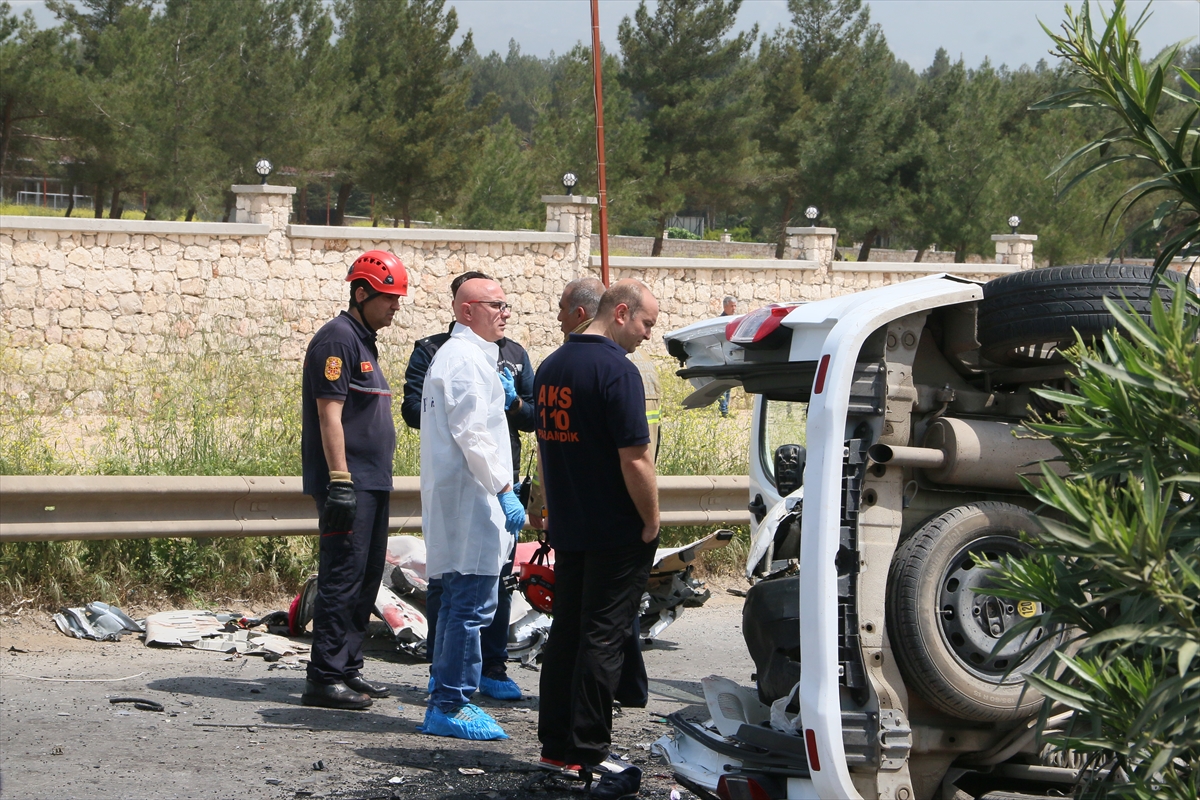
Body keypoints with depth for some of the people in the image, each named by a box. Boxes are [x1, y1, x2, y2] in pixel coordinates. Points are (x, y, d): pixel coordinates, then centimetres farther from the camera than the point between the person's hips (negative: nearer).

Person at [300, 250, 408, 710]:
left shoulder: (364, 342, 19)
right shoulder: (338, 339, -11)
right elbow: (330, 413, -17)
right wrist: (340, 481, -22)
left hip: (372, 482, 10)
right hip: (349, 483, -10)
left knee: (366, 578, 12)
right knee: (343, 577, -11)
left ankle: (348, 670, 18)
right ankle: (324, 678, -9)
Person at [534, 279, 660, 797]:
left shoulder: (550, 367, 11)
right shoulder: (615, 368, -17)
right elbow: (634, 459, -21)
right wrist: (651, 522, -11)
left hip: (567, 532, 8)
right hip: (616, 532, -8)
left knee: (566, 633, 13)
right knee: (603, 639, -4)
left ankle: (555, 745, 17)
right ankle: (589, 752, -3)